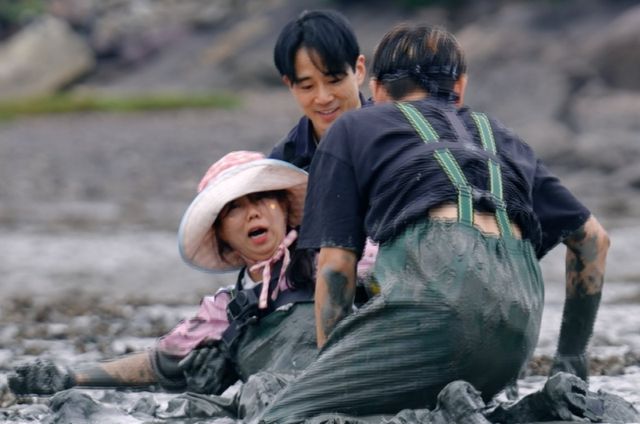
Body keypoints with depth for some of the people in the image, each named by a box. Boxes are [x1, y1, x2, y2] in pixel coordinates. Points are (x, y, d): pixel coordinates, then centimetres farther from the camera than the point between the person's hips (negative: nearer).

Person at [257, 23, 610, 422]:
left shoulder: (353, 129, 24)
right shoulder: (499, 138, 37)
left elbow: (336, 263, 15)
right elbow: (592, 238, 38)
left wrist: (332, 368, 22)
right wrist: (573, 355, 45)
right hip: (519, 321, 5)